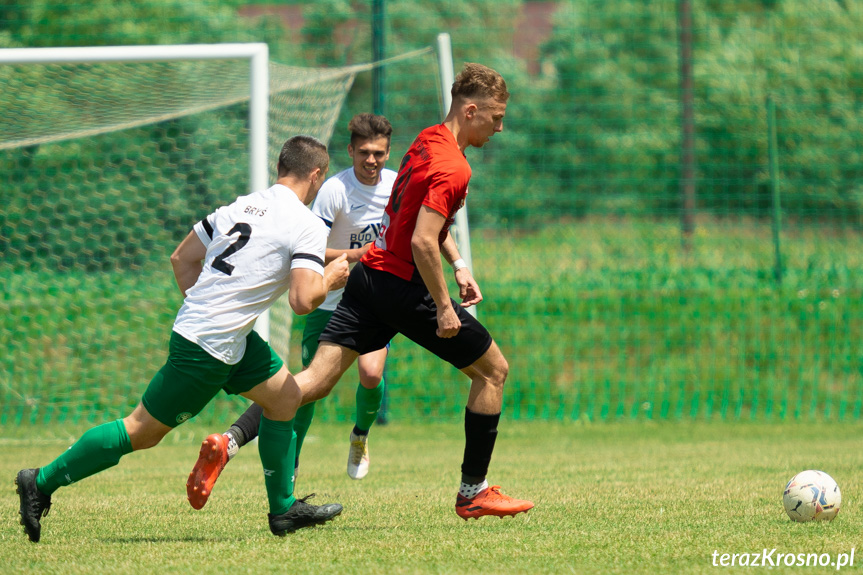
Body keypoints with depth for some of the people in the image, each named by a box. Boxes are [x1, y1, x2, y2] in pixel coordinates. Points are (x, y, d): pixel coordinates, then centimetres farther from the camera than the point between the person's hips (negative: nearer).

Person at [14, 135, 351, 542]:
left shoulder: (241, 205, 10)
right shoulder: (307, 227, -12)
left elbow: (181, 259, 15)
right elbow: (303, 301, -21)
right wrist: (329, 279, -2)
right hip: (208, 349, -9)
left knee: (285, 396, 17)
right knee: (143, 431, 0)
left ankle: (283, 509, 23)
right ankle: (43, 482, 6)